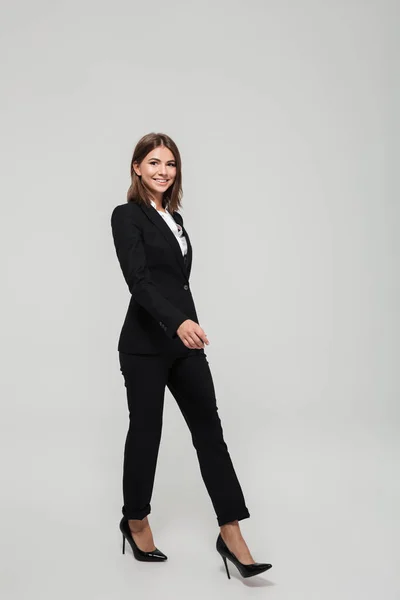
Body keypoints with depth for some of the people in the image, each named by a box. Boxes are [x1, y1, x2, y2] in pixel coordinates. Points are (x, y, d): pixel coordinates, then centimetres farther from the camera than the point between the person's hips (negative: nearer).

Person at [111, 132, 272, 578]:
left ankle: (231, 534, 6)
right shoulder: (127, 215, -7)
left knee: (209, 428, 2)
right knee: (145, 432, 5)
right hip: (146, 343, -7)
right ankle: (135, 522, 28)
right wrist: (178, 323, -37)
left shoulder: (175, 217, 16)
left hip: (184, 341, 7)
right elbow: (138, 279, -22)